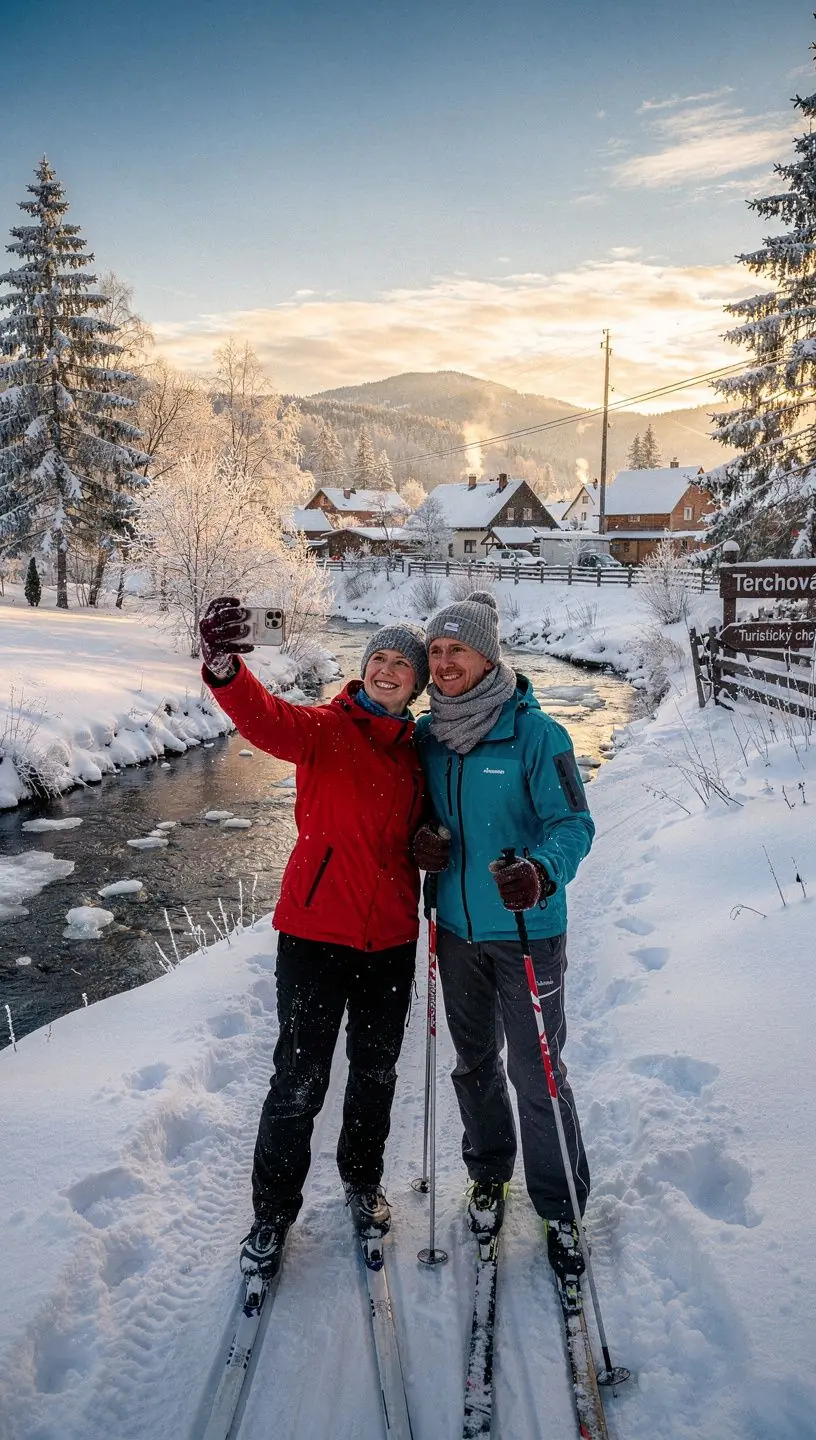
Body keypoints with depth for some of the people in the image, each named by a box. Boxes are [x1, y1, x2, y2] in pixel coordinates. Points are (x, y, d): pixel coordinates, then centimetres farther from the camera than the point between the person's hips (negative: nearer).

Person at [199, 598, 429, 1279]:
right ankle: (272, 1212, 24)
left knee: (376, 1070, 19)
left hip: (391, 940, 5)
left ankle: (363, 1178, 43)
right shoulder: (326, 729, -9)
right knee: (300, 1078, 2)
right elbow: (268, 720, -32)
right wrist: (227, 669, -52)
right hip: (317, 931, -4)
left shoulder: (418, 752, 7)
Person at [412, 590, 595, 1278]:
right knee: (474, 1061, 20)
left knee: (536, 1073, 3)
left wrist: (541, 872, -36)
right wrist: (423, 840, -10)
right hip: (456, 928, 5)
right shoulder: (427, 734, 2)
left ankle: (561, 1207, 25)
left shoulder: (535, 731, -14)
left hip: (528, 931, -5)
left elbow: (572, 821, -16)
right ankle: (490, 1174, 43)